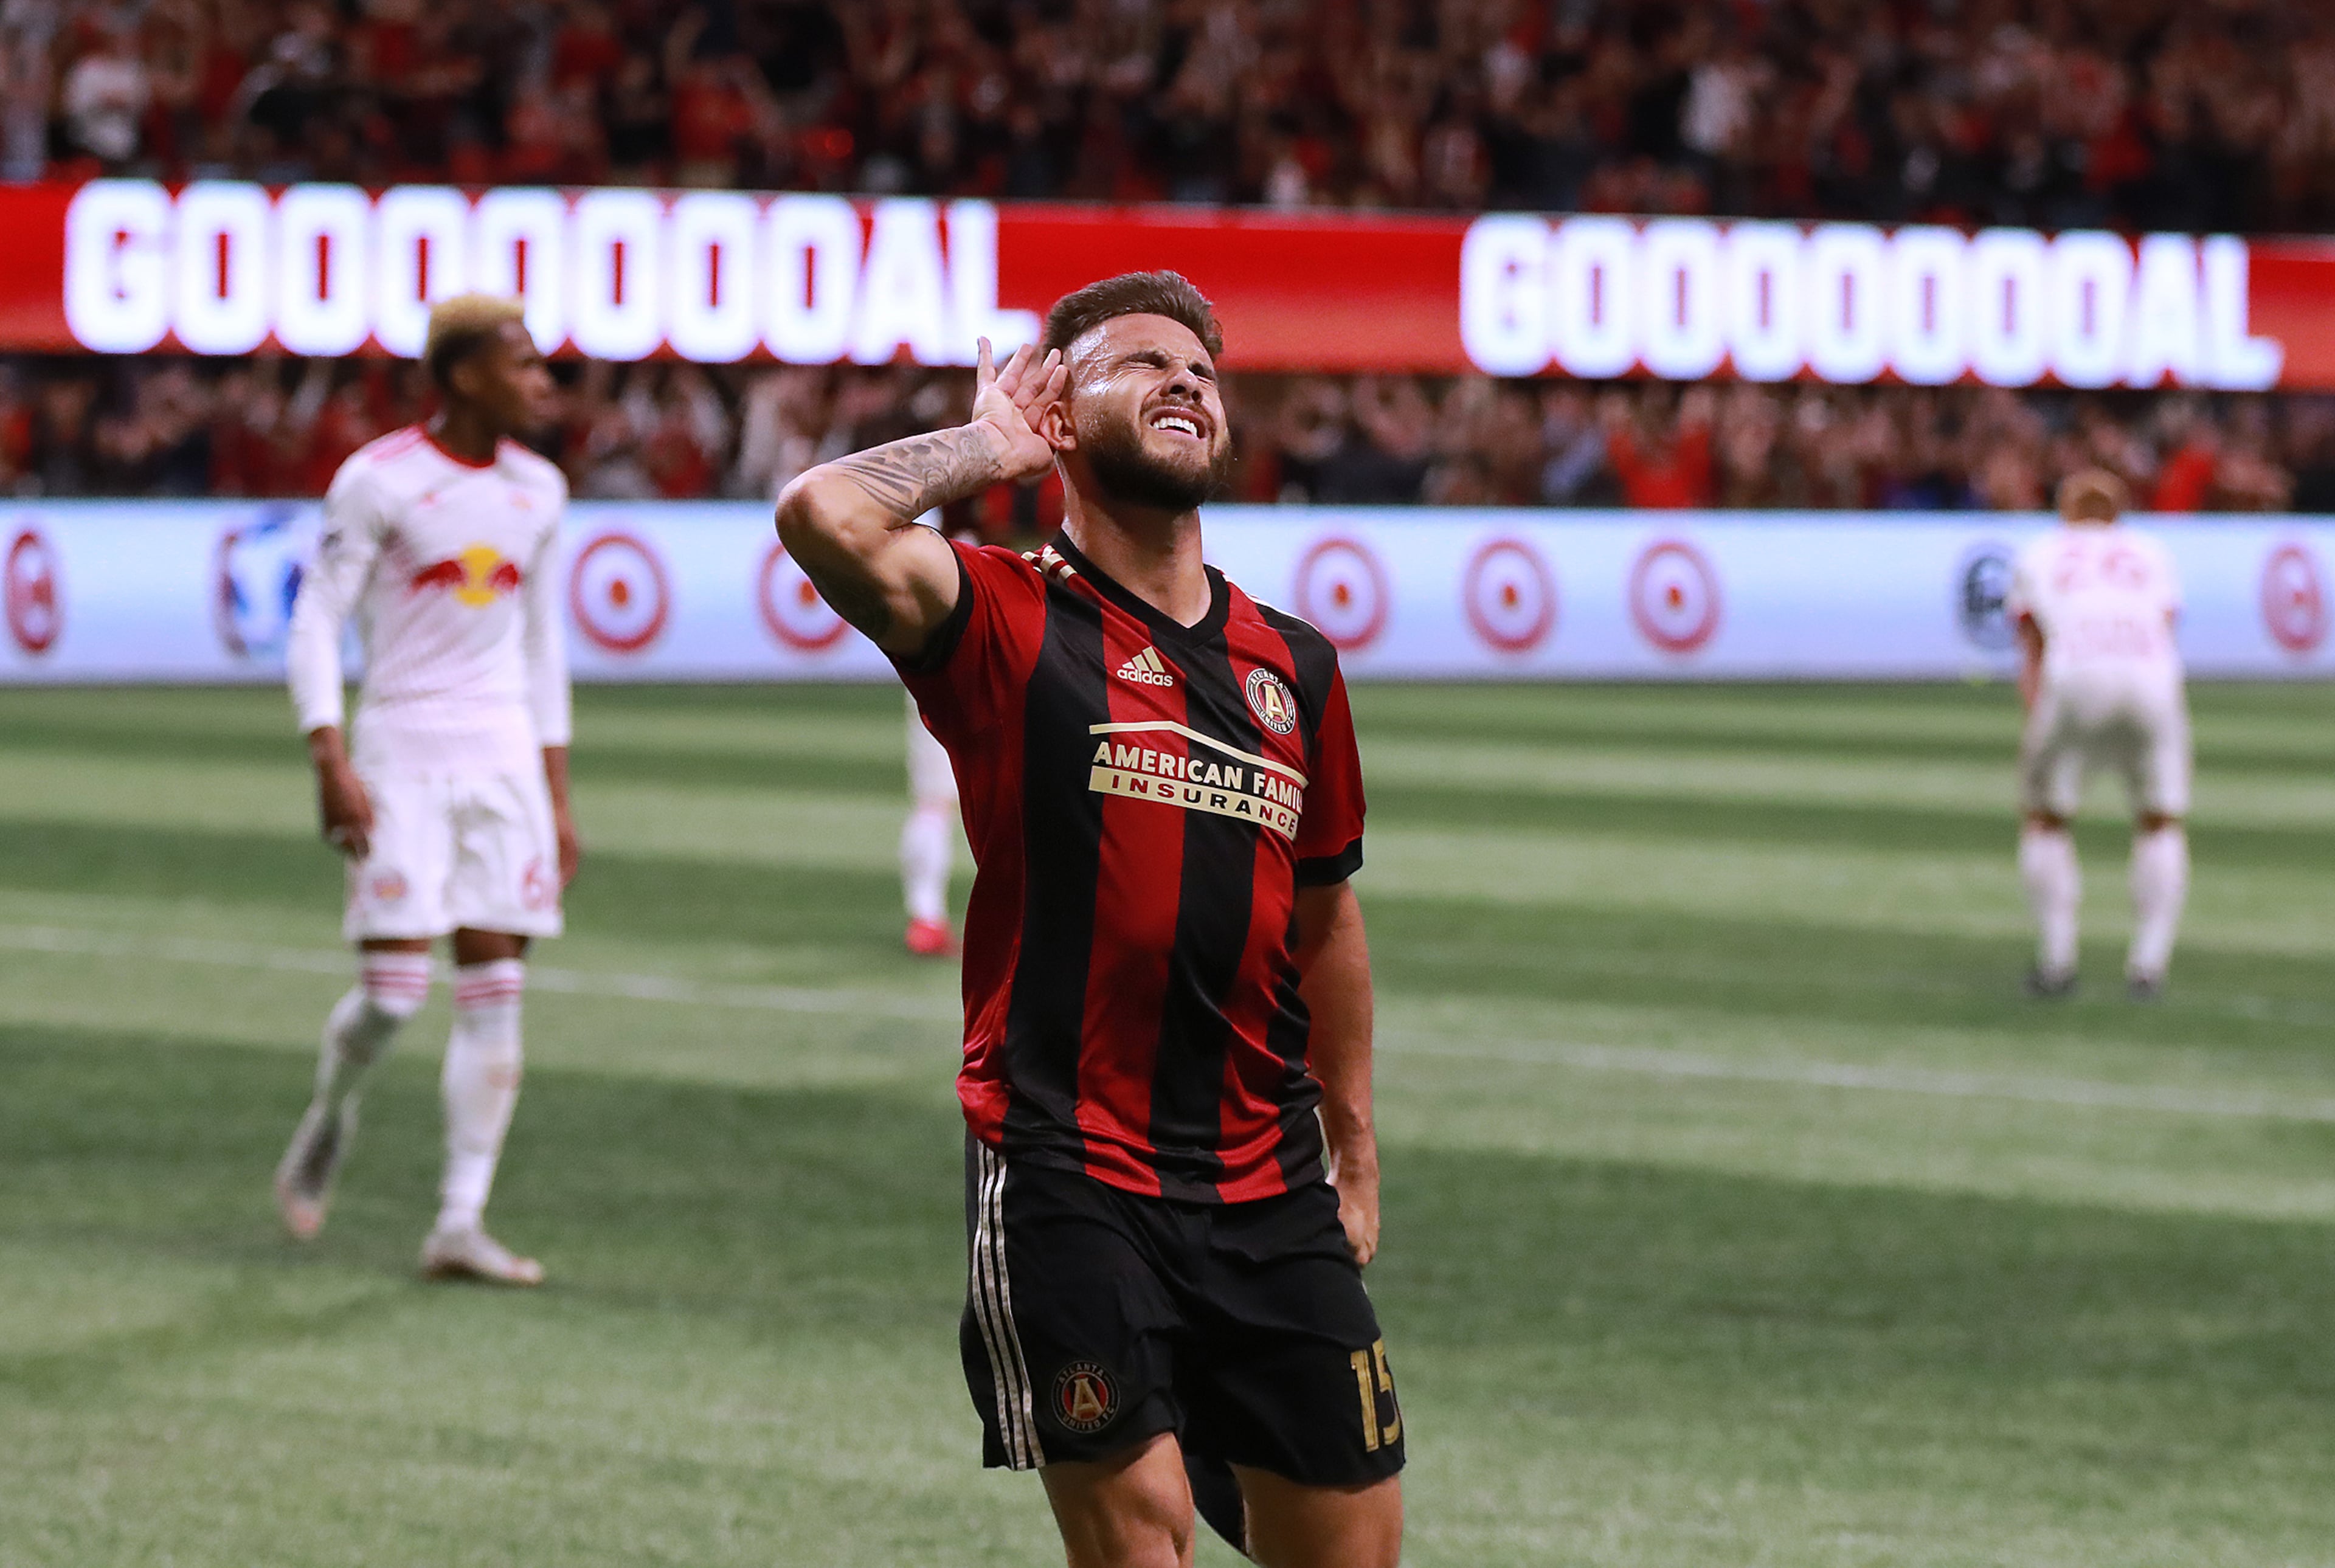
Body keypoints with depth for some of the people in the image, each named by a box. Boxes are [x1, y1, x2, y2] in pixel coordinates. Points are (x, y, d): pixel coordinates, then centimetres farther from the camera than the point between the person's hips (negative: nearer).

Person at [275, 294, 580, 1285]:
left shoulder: (536, 491, 10)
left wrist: (557, 796, 15)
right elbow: (317, 621, -7)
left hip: (503, 756, 5)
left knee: (495, 989, -3)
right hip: (401, 754, -5)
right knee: (393, 989, -10)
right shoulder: (379, 481, -7)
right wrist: (331, 764, -17)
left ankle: (460, 1224, 0)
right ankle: (330, 1113, 22)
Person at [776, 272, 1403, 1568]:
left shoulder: (1294, 667, 14)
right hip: (1068, 1170, -5)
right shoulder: (1012, 623, -2)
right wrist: (992, 446, -3)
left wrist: (1355, 1157, 23)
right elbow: (827, 517, -22)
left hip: (1269, 1190, 5)